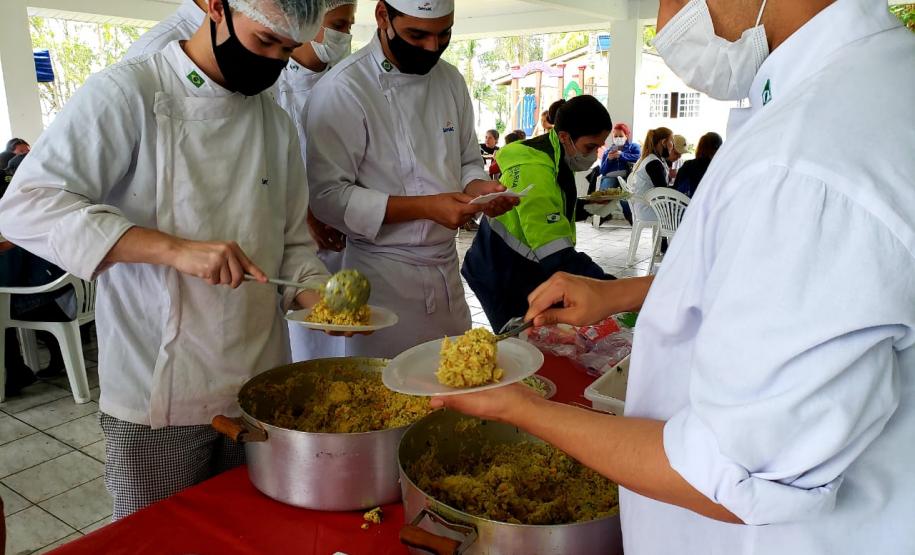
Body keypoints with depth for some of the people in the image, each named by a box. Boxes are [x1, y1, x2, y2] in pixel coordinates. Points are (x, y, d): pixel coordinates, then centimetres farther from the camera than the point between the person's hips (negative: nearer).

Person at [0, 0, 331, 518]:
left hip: (261, 388, 5)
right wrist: (172, 248, -27)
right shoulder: (126, 92, -10)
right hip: (159, 395, -5)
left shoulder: (277, 122, 8)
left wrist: (317, 295, -5)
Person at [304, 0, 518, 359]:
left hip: (448, 268, 6)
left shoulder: (451, 80, 7)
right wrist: (426, 207, -23)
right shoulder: (342, 89, -14)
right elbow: (327, 196, -17)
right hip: (385, 276, -6)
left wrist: (478, 187, -8)